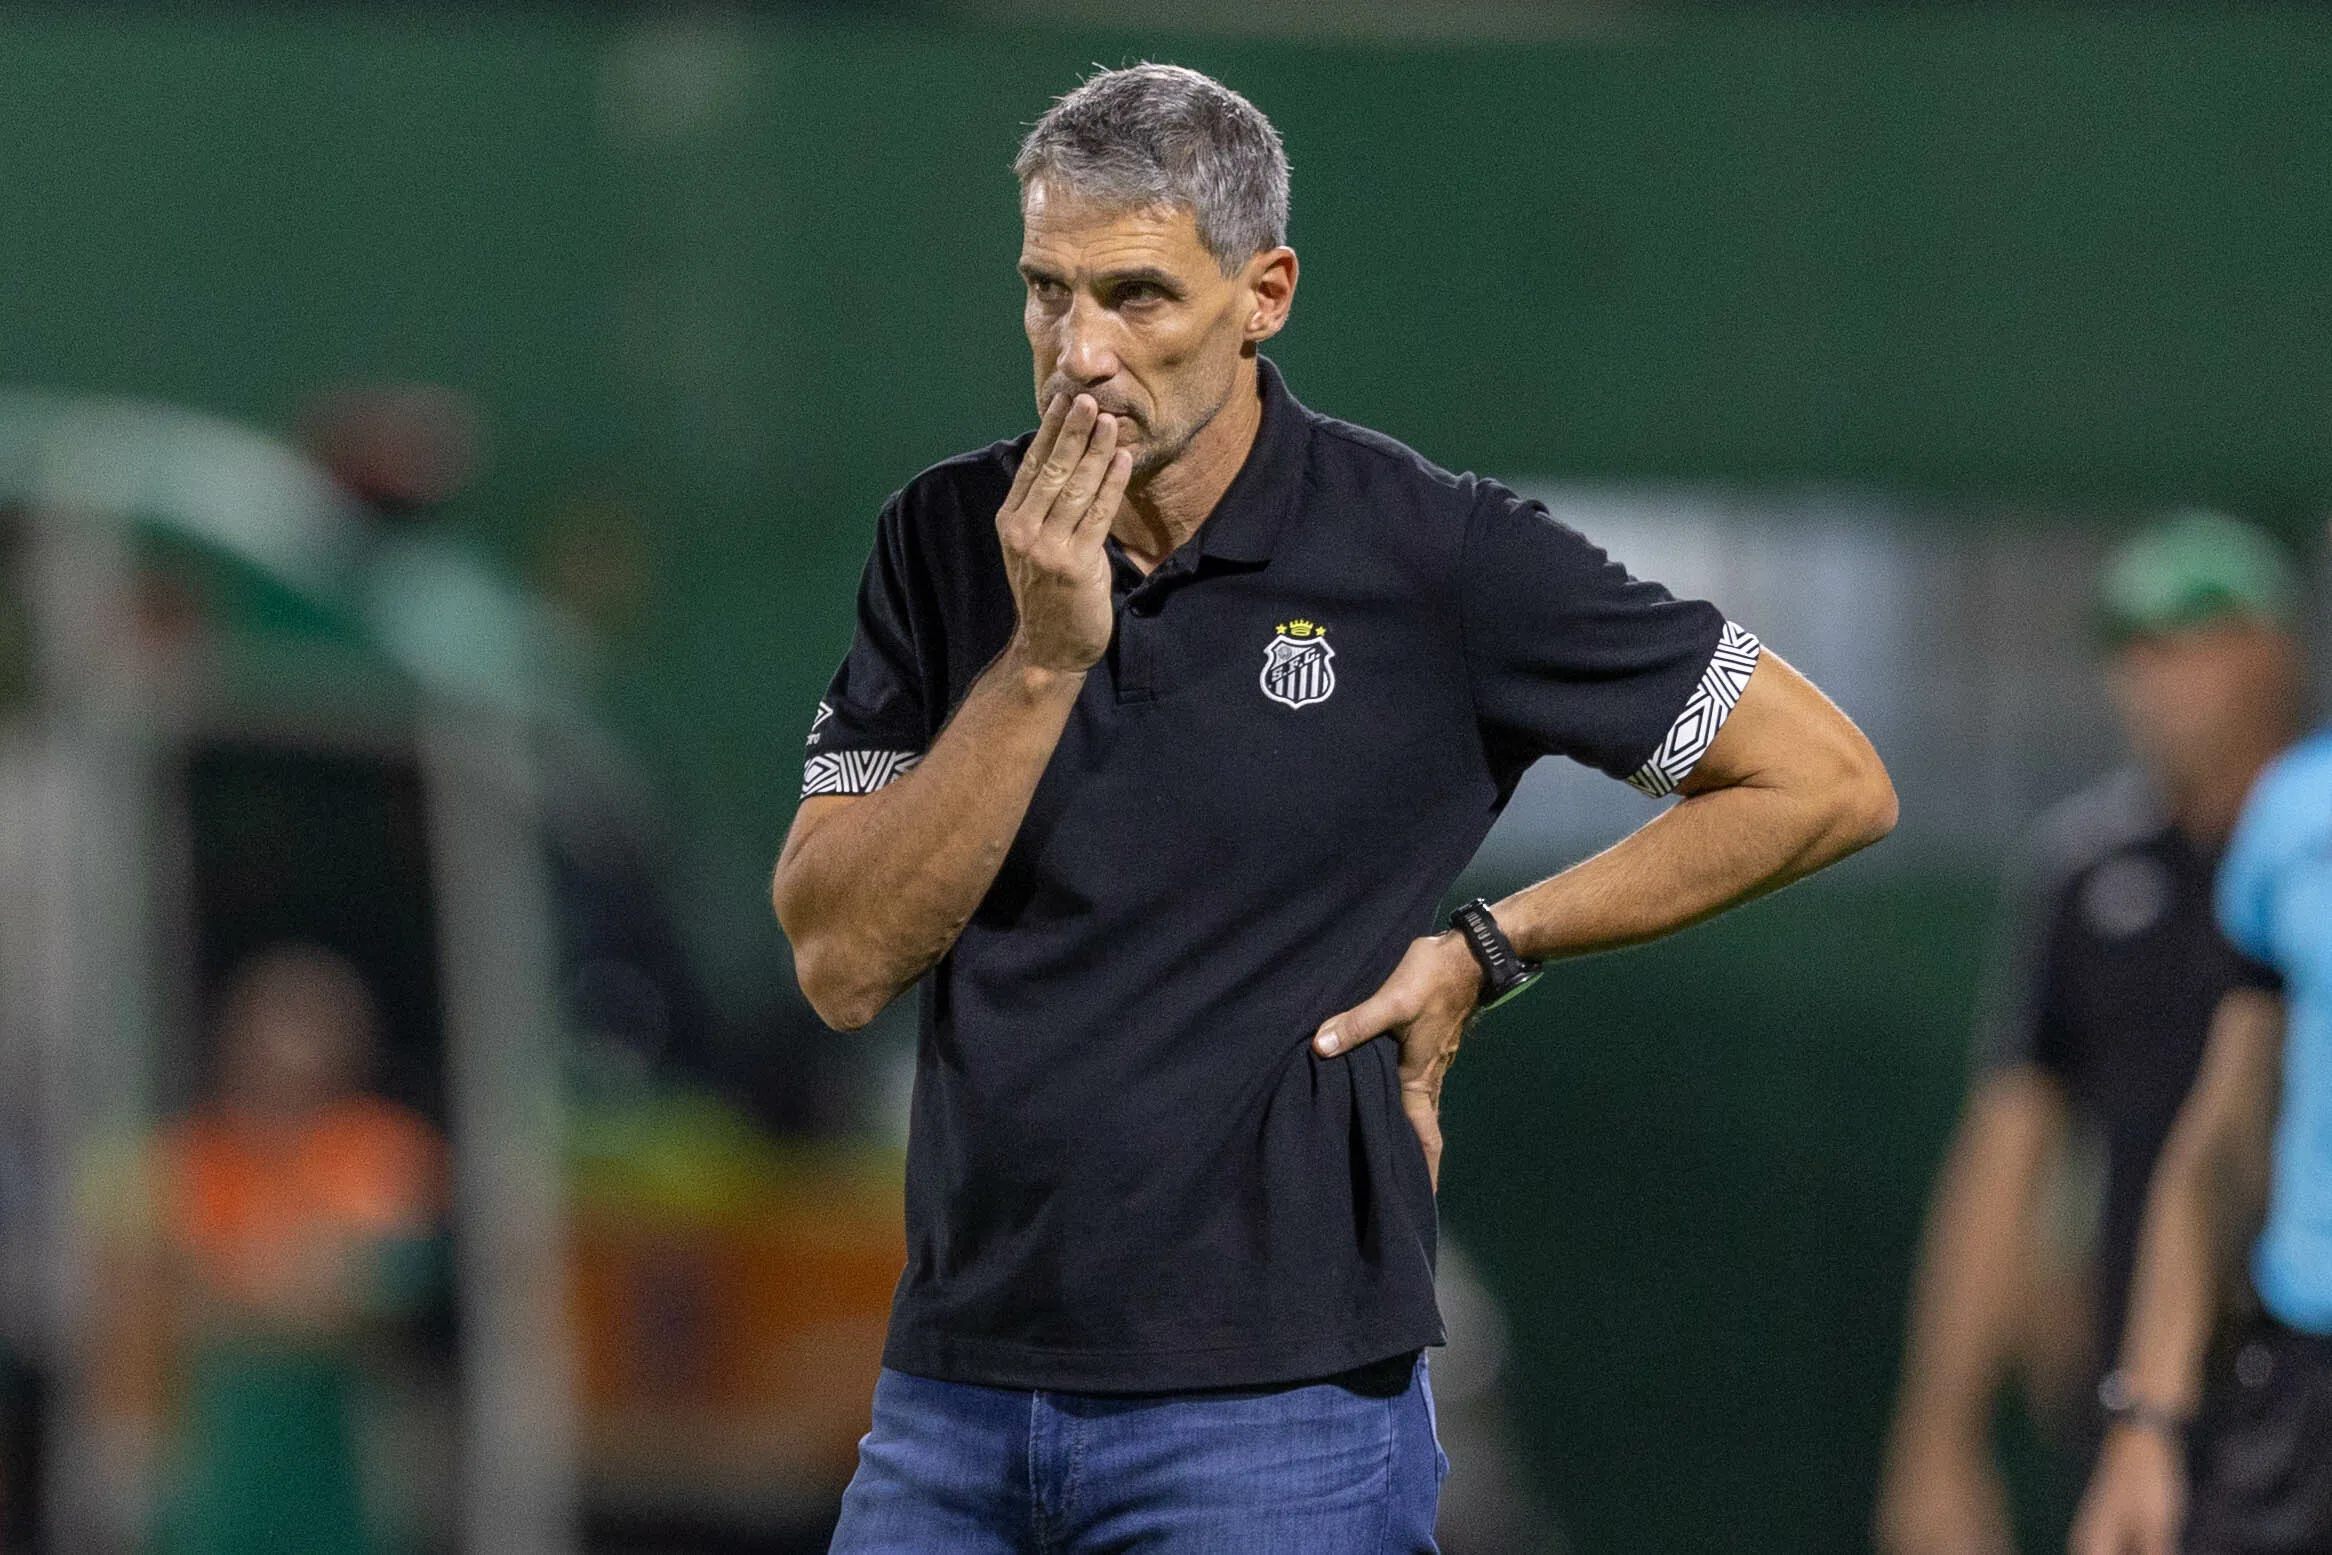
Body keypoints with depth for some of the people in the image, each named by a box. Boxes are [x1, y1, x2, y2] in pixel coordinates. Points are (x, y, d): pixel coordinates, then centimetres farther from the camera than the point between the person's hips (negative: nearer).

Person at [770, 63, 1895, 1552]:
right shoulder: (947, 542, 4)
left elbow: (1829, 782, 1)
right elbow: (842, 958, -3)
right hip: (952, 1402, 4)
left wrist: (1485, 952, -2)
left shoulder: (1434, 559, -6)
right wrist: (1043, 656, -11)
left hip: (1275, 1418, -4)